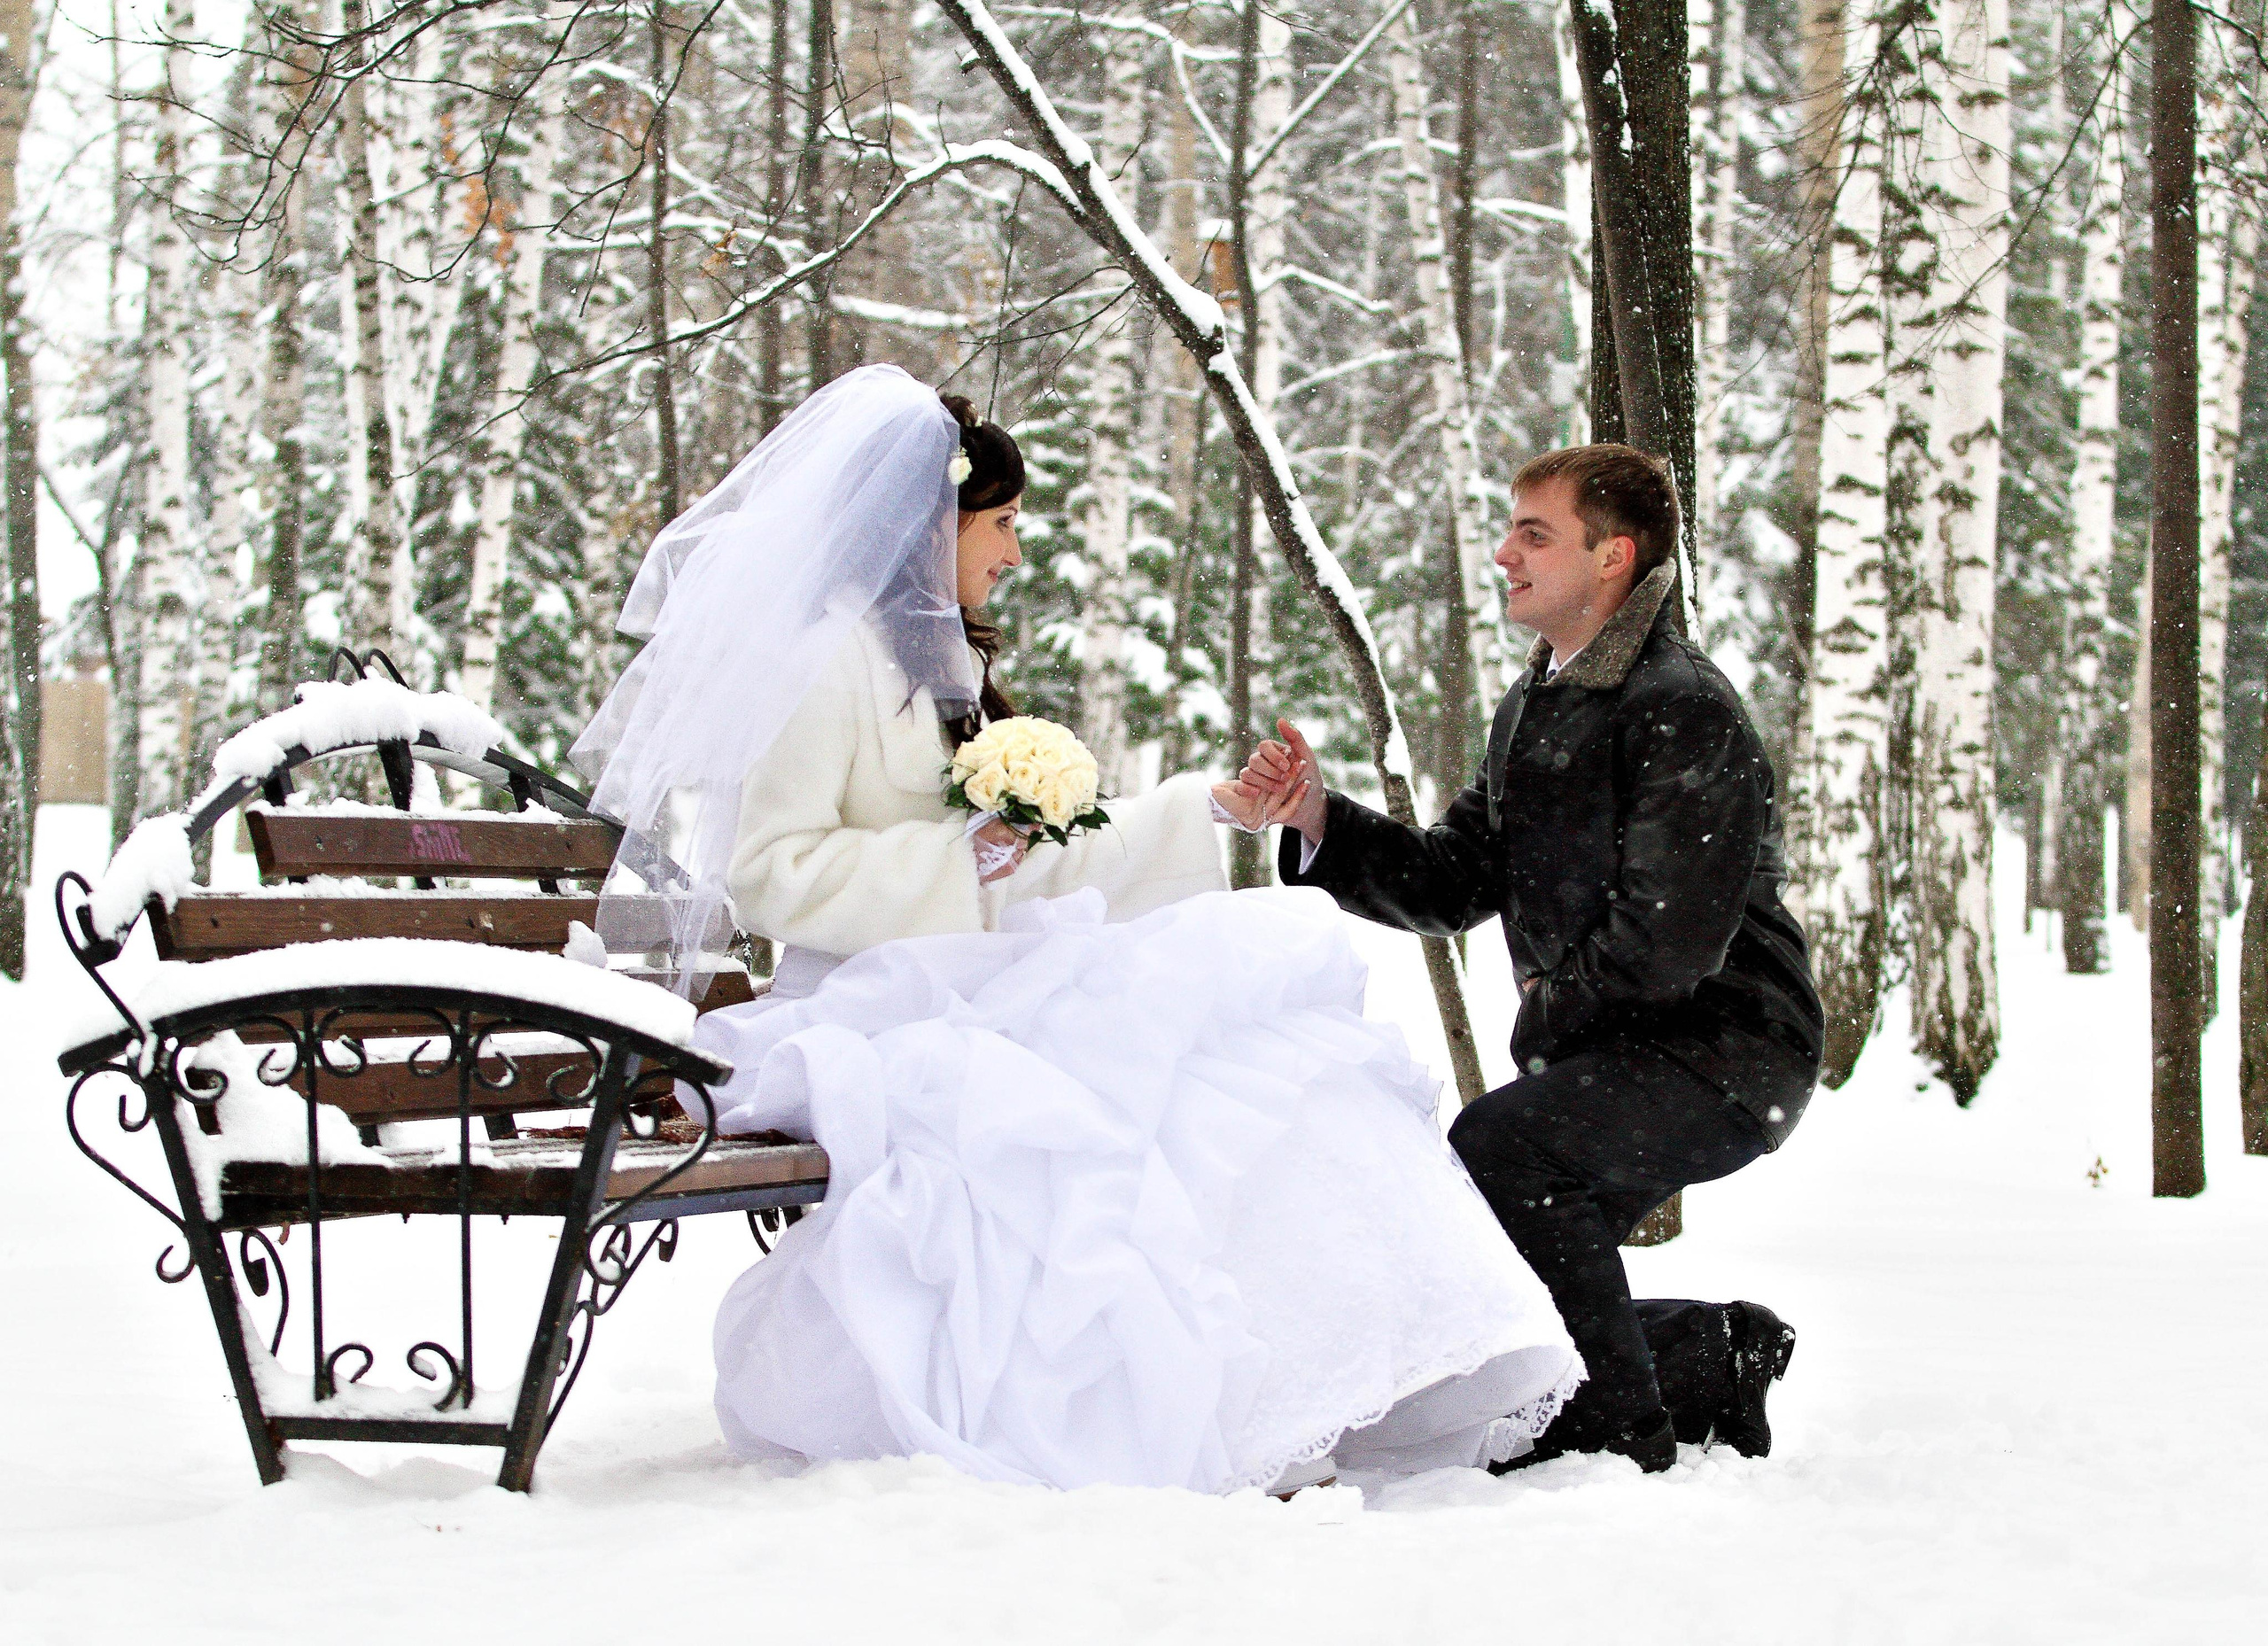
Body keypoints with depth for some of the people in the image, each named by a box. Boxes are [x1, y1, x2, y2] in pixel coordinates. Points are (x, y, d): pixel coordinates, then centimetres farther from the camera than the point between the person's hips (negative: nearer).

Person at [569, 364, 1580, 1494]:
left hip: (988, 993, 9)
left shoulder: (938, 661, 24)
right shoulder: (824, 652, -6)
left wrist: (1205, 808, 21)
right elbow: (766, 873, -14)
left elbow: (1039, 863, 24)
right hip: (881, 1009, -9)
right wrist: (958, 859, -19)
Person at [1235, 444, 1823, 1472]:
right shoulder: (1533, 708, 12)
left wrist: (1549, 1009, -9)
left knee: (1494, 1148, -30)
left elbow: (1667, 940, -25)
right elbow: (1450, 882, 8)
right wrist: (1318, 819, -7)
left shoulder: (1683, 709, -18)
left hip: (1719, 1055, -9)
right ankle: (1714, 1358, 24)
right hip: (1602, 1059, 9)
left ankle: (1616, 1435, -16)